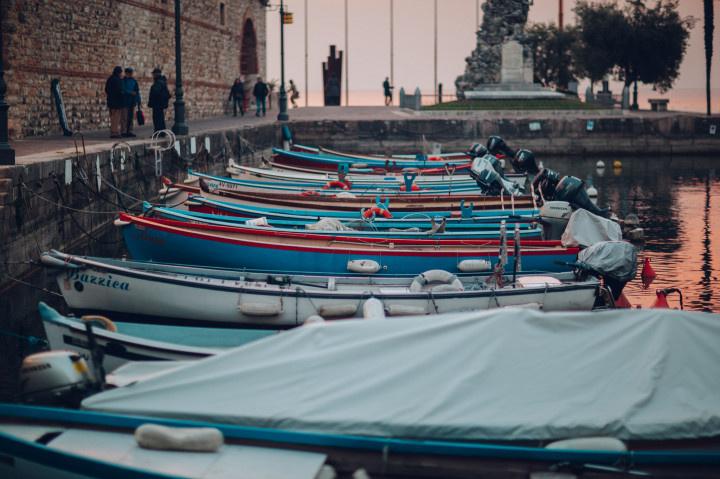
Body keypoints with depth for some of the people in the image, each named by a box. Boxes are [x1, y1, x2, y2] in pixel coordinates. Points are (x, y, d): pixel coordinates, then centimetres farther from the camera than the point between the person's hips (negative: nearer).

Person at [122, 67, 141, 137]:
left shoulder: (134, 81, 13)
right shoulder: (123, 81, -4)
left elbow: (137, 91, 14)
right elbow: (123, 90, -11)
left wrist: (138, 101, 9)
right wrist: (130, 92, -21)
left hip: (132, 102, 6)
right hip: (125, 102, -6)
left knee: (131, 118, 8)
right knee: (125, 118, -7)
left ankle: (129, 131, 12)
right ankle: (124, 131, -6)